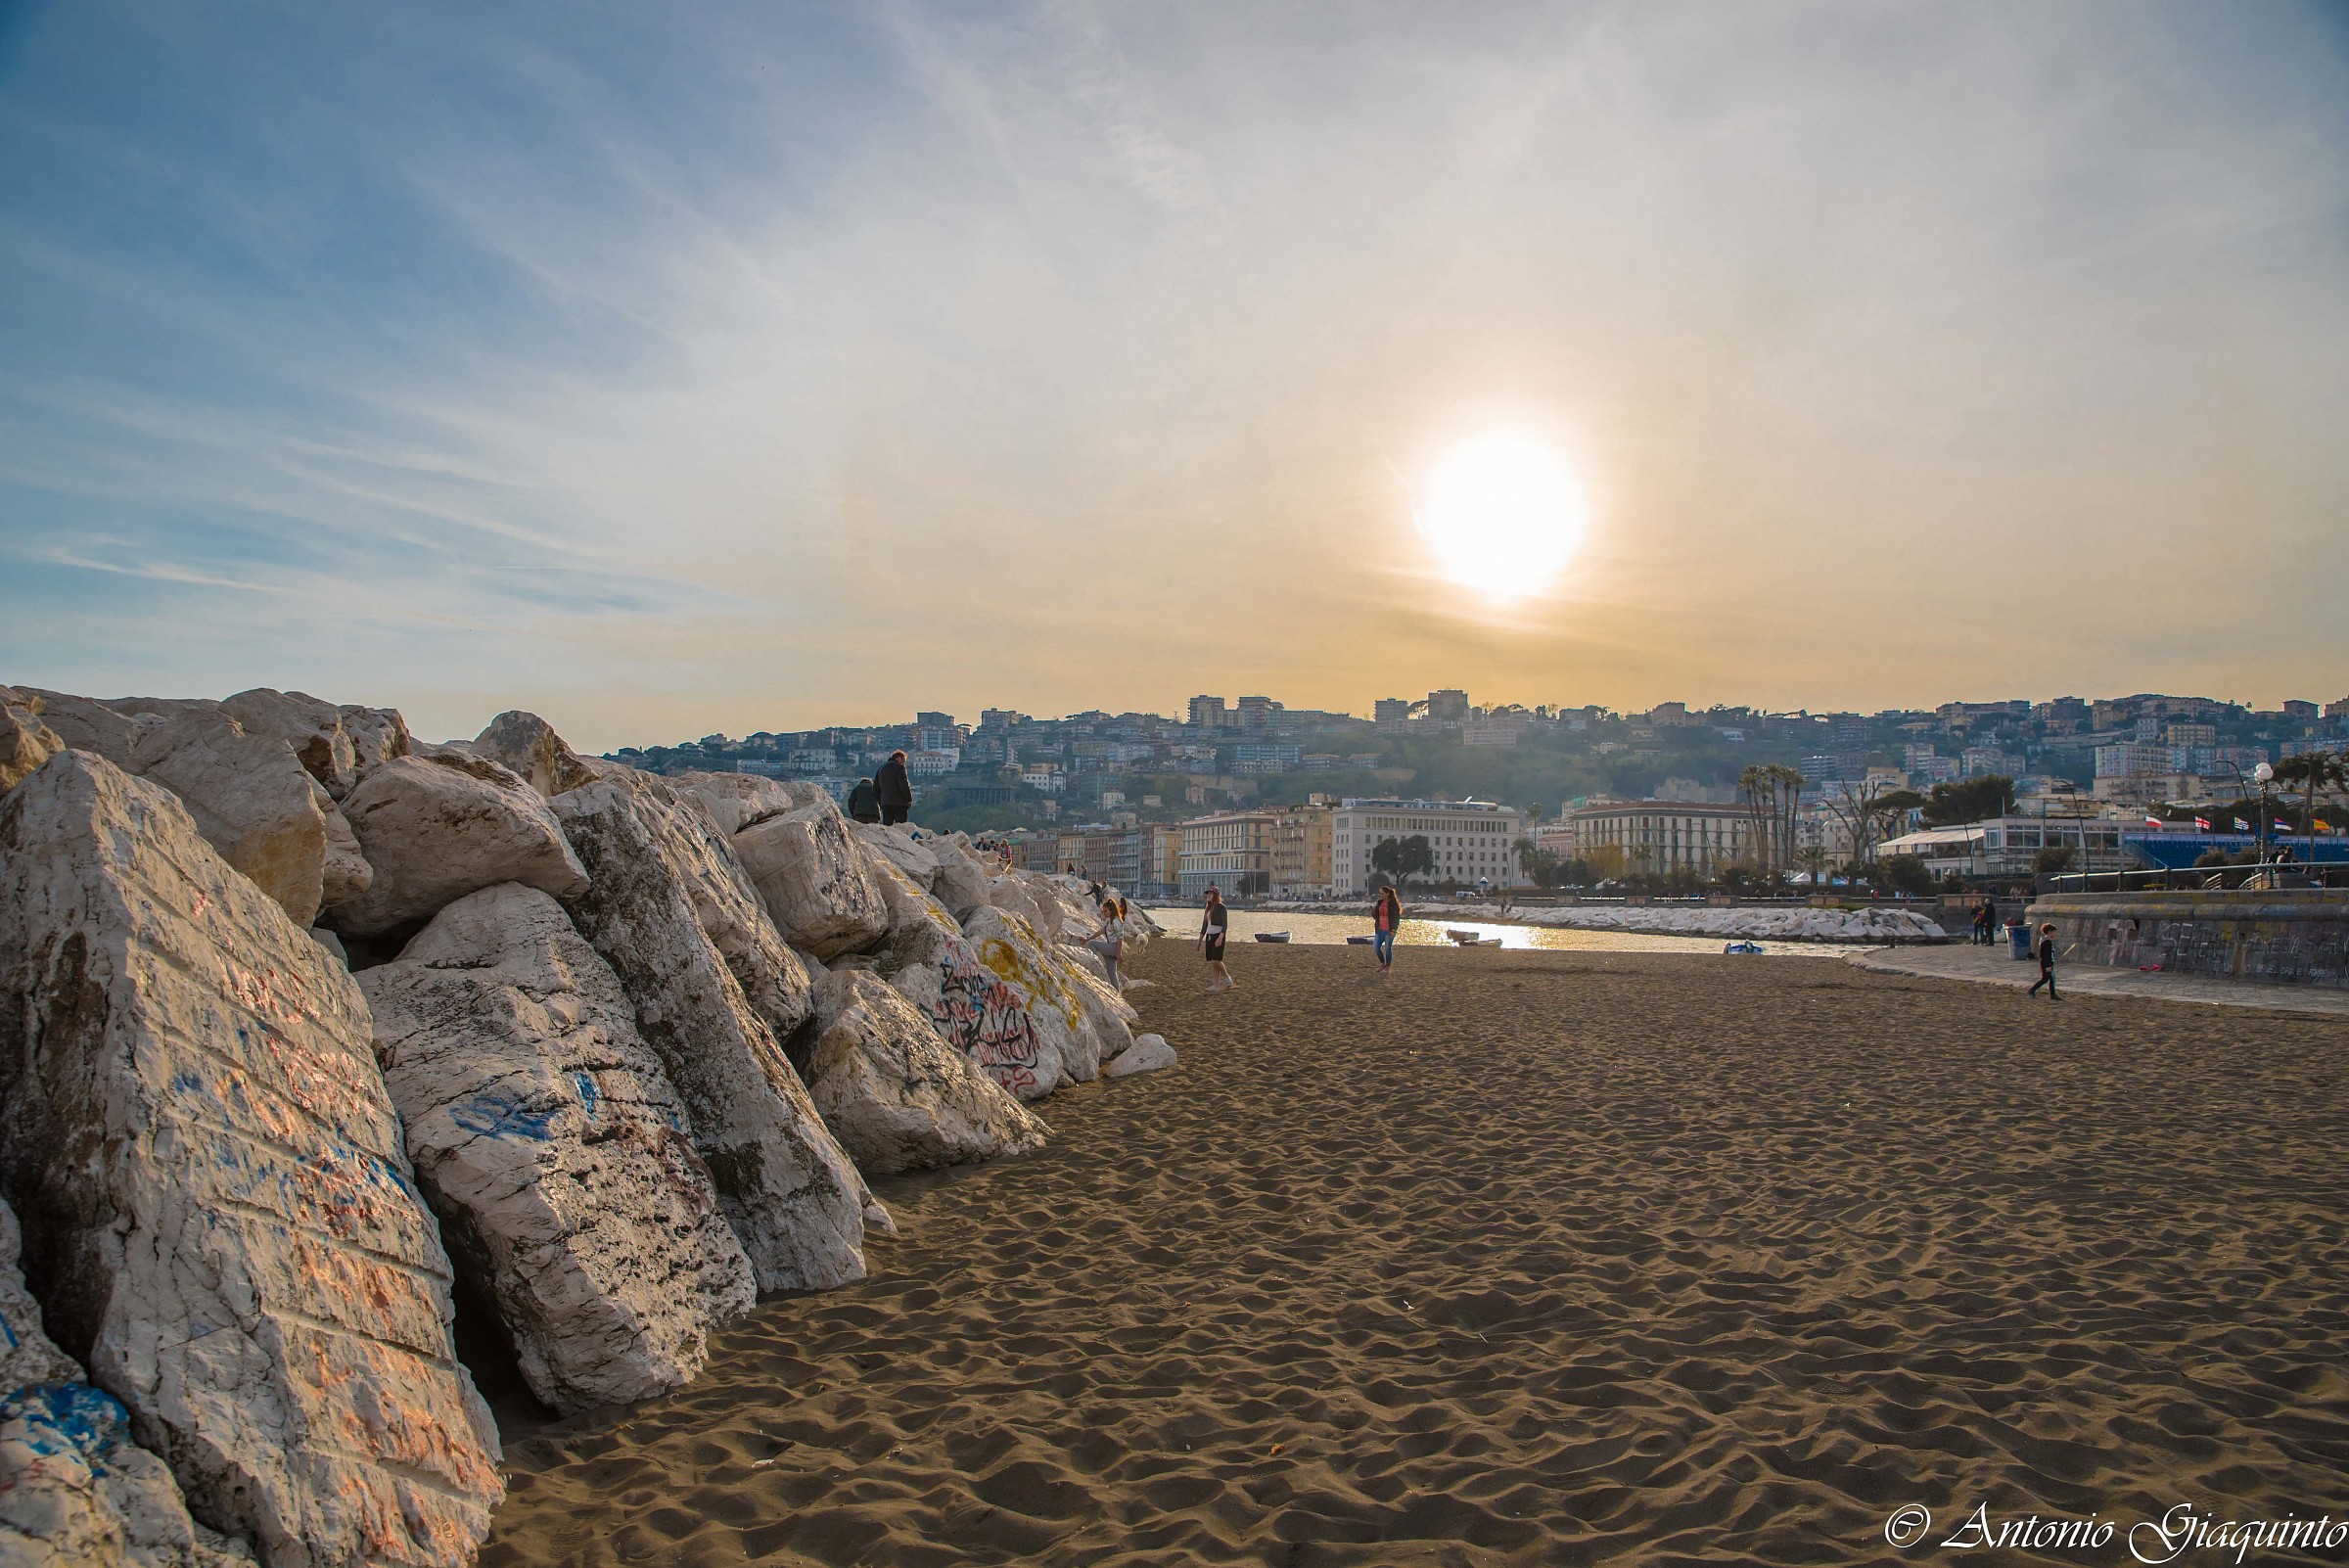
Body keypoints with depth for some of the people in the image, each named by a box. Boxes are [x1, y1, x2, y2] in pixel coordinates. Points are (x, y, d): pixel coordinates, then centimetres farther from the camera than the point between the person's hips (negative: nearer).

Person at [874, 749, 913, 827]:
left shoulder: (881, 768, 19)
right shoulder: (899, 767, -5)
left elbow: (875, 789, 20)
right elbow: (904, 786, -14)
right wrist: (909, 799, -2)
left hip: (885, 803, 7)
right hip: (899, 803, -7)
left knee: (885, 827, 6)